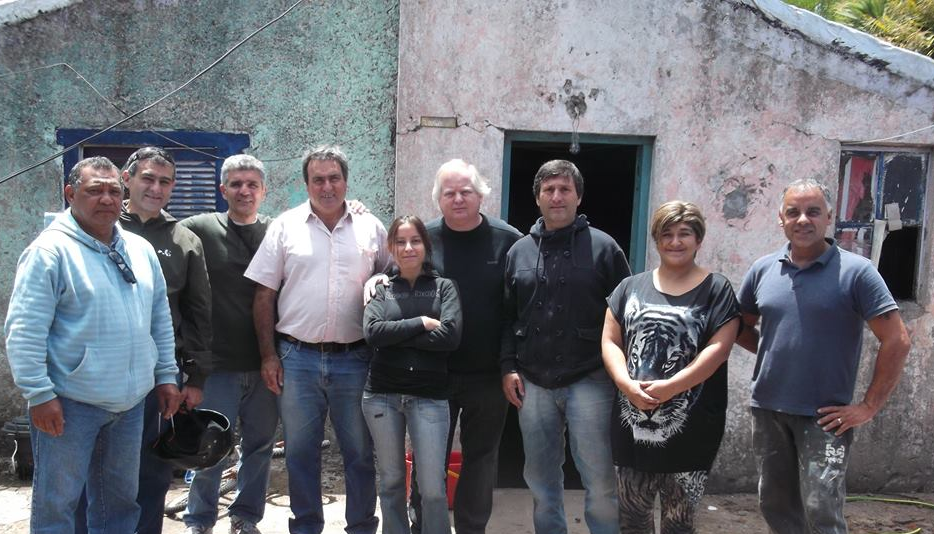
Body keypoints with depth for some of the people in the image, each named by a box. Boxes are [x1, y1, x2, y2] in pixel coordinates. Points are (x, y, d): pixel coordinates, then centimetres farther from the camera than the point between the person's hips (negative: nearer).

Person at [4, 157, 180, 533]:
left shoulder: (140, 249, 9)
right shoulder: (50, 250, -11)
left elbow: (160, 319, 14)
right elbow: (24, 331, -15)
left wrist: (166, 375, 11)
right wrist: (39, 393, -17)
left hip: (130, 403, 6)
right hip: (69, 403, -6)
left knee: (120, 501, 18)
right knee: (57, 502, 6)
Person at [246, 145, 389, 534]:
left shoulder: (370, 228, 4)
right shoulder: (285, 226, 2)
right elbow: (264, 295, 3)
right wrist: (268, 356, -2)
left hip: (355, 359, 0)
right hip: (297, 358, 0)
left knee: (360, 453, 10)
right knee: (300, 452, 12)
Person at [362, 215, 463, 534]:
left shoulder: (444, 287, 5)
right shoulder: (381, 289, 8)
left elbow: (450, 336, -11)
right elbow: (372, 332, -10)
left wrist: (396, 336, -10)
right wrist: (421, 323, -12)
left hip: (429, 396, -1)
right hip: (381, 395, 2)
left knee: (433, 488, -2)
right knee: (391, 480, 13)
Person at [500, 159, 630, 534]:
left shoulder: (603, 247, 0)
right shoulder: (518, 251, 10)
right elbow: (507, 317, 13)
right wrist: (508, 367, 4)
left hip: (589, 381, -3)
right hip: (533, 384, 4)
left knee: (601, 480, 1)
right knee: (541, 479, 13)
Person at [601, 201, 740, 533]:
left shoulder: (716, 289, 1)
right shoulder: (631, 287, 10)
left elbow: (718, 348, -9)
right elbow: (610, 341, 6)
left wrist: (669, 387, -17)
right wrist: (627, 385, -12)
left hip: (690, 429, -2)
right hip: (632, 424, 3)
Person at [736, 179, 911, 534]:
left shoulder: (856, 271, -9)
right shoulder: (762, 269, 3)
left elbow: (896, 341, -10)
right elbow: (741, 327, 18)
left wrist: (869, 407, -11)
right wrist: (774, 353, 3)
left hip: (825, 416, -5)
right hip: (767, 409, 5)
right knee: (775, 505, 16)